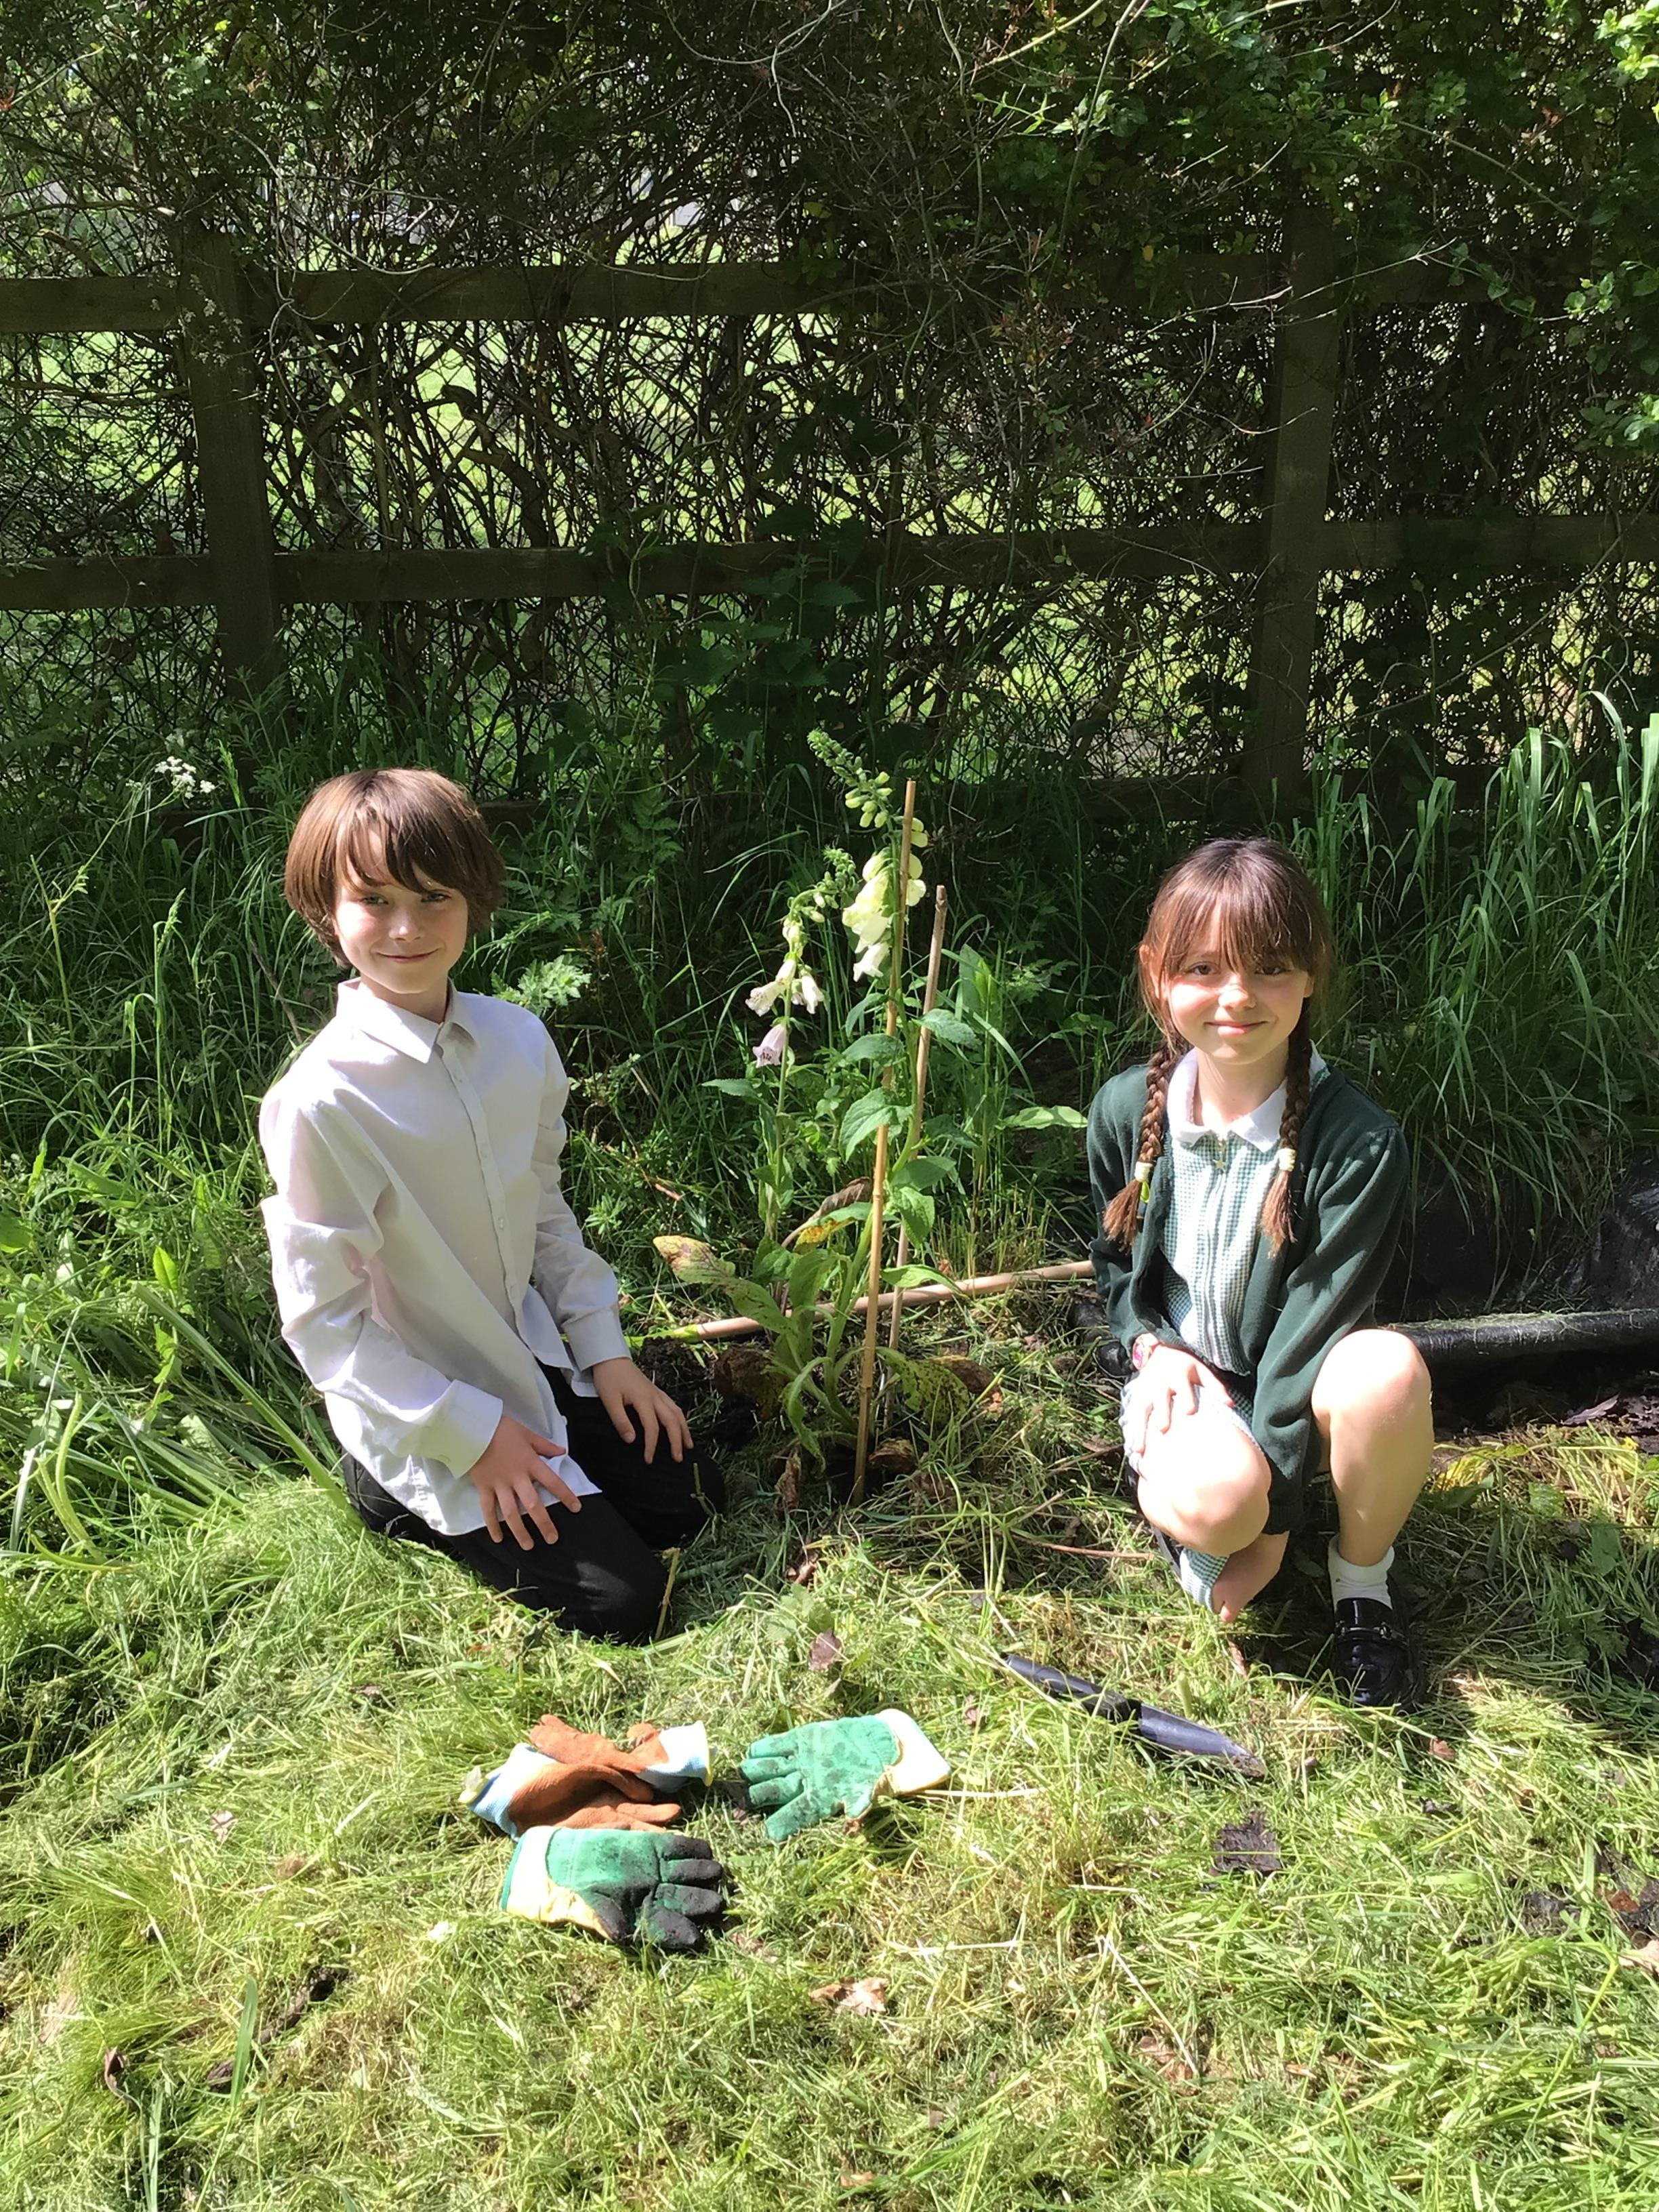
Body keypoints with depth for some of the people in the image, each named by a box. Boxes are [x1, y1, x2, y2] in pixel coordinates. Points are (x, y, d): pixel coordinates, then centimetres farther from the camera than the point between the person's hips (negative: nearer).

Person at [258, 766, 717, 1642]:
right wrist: (471, 1433, -18)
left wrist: (604, 1347, 3)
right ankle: (405, 1497, 12)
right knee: (621, 1598, -7)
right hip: (419, 1417, -6)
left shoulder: (518, 1038, -7)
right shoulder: (320, 1101, -25)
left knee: (681, 1505, 12)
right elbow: (322, 1324, -19)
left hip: (536, 1363, 6)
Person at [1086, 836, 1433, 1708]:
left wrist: (1271, 1524, -20)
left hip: (1298, 1391, 0)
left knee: (1387, 1370, -38)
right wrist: (1154, 1347, -11)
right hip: (1185, 1376, 1)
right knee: (1205, 1503, -36)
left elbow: (1314, 1324, -21)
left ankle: (1361, 1576, -6)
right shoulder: (1126, 1111, -8)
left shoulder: (1358, 1142, -21)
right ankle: (1205, 1527, 5)